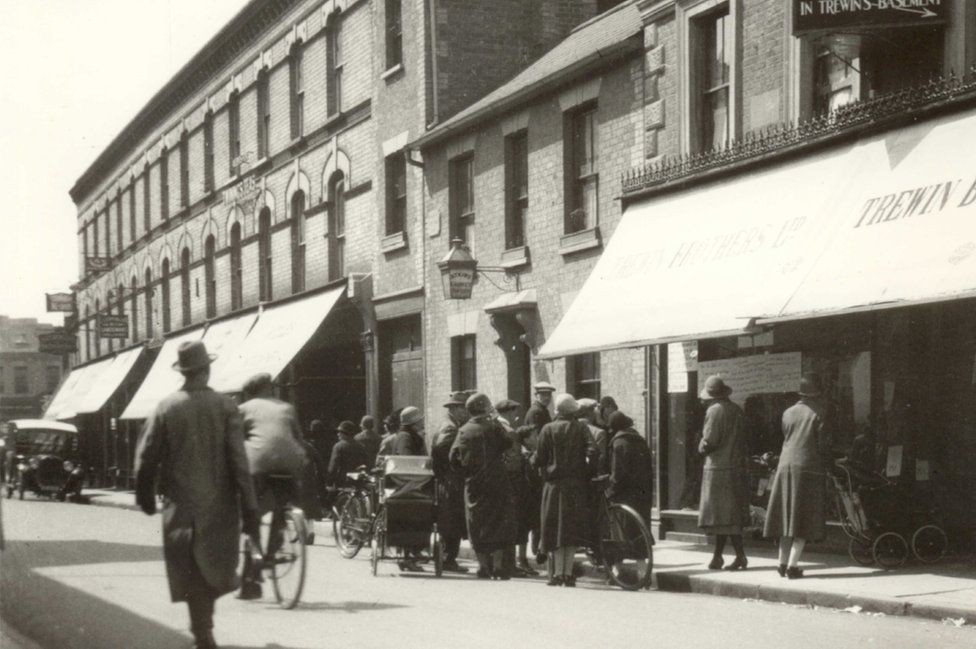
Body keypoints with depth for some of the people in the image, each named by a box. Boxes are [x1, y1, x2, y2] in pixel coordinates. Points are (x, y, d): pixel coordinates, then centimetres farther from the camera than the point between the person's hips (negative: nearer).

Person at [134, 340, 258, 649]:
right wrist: (249, 508, -7)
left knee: (192, 576, 5)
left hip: (180, 507, 0)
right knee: (215, 570, 18)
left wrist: (145, 496, 13)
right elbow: (239, 460, -10)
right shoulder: (225, 406, -7)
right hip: (219, 506, 0)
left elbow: (145, 457, -4)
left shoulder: (166, 407, -4)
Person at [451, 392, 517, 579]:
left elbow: (454, 457, 4)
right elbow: (507, 444, -10)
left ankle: (483, 565, 10)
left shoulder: (463, 431, 5)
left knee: (477, 524, 10)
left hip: (473, 484, 4)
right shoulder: (492, 427, -7)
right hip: (494, 480, -4)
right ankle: (497, 565, -4)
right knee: (498, 521, 1)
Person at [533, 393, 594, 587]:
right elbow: (591, 453, -10)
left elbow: (539, 459, -3)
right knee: (573, 528, 6)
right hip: (577, 484, 1)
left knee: (556, 528, 4)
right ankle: (568, 573, 4)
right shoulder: (581, 428, 0)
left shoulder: (548, 429, -3)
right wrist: (587, 471, 6)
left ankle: (557, 573, -1)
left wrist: (532, 459, 18)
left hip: (555, 485, -1)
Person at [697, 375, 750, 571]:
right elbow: (744, 440, 12)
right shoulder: (736, 410, 11)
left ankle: (740, 555, -10)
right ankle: (717, 557, 13)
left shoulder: (714, 411, -11)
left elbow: (709, 441, -16)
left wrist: (702, 447, 3)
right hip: (738, 466, 7)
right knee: (726, 517, 10)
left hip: (719, 468, -7)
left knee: (725, 517, -5)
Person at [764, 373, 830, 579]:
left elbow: (787, 439, 11)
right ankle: (793, 565, -7)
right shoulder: (818, 413, -7)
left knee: (787, 516, 13)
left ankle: (783, 562, 15)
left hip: (786, 467, 5)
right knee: (804, 518, -1)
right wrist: (825, 463, 9)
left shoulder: (788, 413, 8)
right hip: (809, 468, -5)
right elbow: (823, 444, -7)